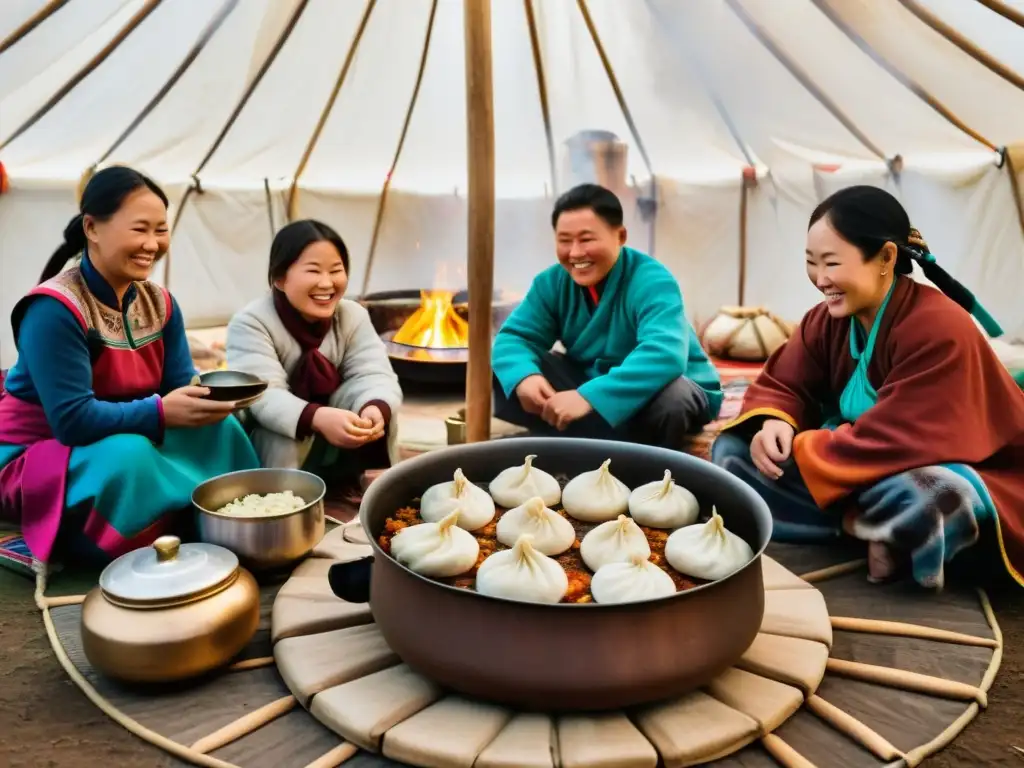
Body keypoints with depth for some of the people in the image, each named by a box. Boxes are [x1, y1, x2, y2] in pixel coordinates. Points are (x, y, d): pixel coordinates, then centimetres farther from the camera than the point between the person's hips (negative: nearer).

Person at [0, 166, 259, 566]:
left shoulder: (160, 303, -1)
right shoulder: (54, 309, -24)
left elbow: (180, 386, -6)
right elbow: (72, 419, -30)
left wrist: (211, 395, -29)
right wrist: (161, 412, -38)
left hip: (127, 438, 7)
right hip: (36, 455, -6)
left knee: (219, 427, -16)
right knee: (127, 455, -37)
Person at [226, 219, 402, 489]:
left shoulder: (354, 316, -6)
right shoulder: (251, 323, -20)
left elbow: (374, 374, -19)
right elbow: (264, 397, -33)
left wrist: (375, 408, -45)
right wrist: (318, 418, -53)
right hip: (267, 449, -3)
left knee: (376, 407, -23)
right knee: (281, 435, -36)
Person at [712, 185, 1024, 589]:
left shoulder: (939, 330, -25)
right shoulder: (828, 318, -3)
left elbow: (902, 442, -30)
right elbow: (781, 384, 2)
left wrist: (795, 453, -23)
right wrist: (773, 424, -23)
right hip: (868, 473, 8)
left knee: (924, 498, -45)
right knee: (732, 449, -7)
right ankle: (884, 529, -15)